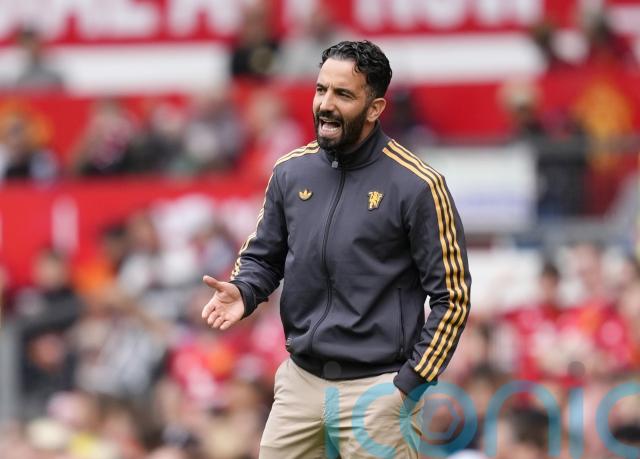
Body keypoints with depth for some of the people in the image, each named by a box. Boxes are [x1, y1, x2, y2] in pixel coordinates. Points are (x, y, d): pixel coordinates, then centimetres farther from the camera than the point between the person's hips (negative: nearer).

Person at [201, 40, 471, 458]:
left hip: (376, 388, -5)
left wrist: (408, 386, -11)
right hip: (300, 381, 5)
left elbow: (450, 296, -7)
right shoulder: (291, 172, 5)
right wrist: (242, 293, -6)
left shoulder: (417, 185, -9)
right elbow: (262, 256, 16)